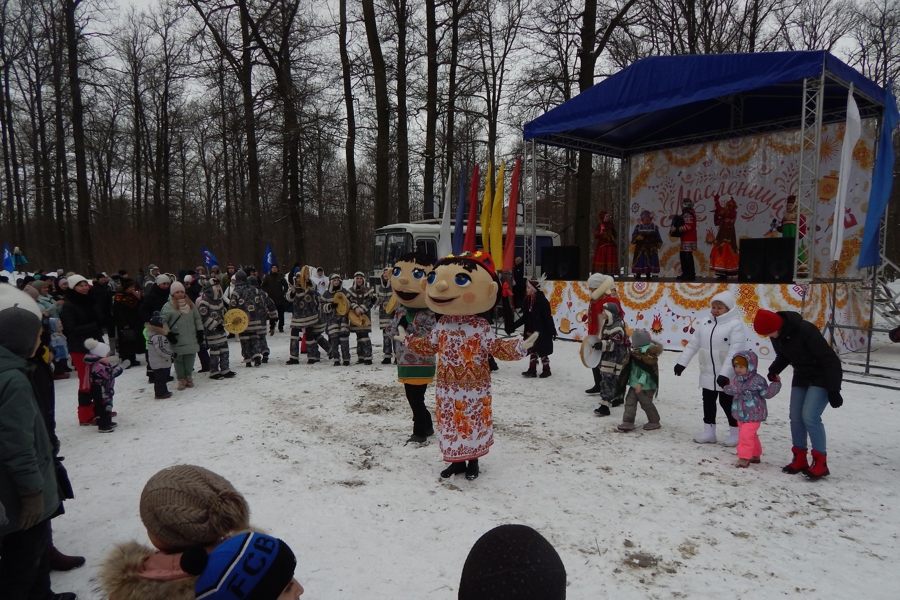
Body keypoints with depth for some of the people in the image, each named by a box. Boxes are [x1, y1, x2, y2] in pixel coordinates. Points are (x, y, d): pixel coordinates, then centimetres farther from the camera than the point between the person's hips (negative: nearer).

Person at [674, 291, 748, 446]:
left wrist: (725, 373, -29)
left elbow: (735, 351, -24)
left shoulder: (736, 324, -16)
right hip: (708, 373, 7)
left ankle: (736, 433, 22)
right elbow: (693, 344, 9)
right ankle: (709, 432, 25)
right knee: (708, 401, 13)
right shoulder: (706, 324, 6)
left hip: (727, 376, -7)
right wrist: (682, 362, 5)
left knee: (727, 403, 4)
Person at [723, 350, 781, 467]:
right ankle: (755, 455, 36)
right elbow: (733, 391, 22)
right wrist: (725, 386, 8)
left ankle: (744, 457, 0)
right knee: (750, 435, 20)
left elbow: (767, 393, -14)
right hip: (741, 414, 8)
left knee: (746, 435, -11)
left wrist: (776, 384, -23)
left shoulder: (757, 380, -17)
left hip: (753, 415, -8)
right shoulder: (737, 379, 5)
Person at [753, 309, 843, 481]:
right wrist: (774, 370, -8)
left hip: (823, 377, -8)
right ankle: (800, 460, 16)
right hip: (802, 376, 8)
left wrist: (833, 390, -24)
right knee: (796, 417, 4)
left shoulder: (805, 330, -30)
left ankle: (820, 463, -4)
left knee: (810, 416, -16)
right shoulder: (777, 335, -7)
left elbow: (829, 359, -25)